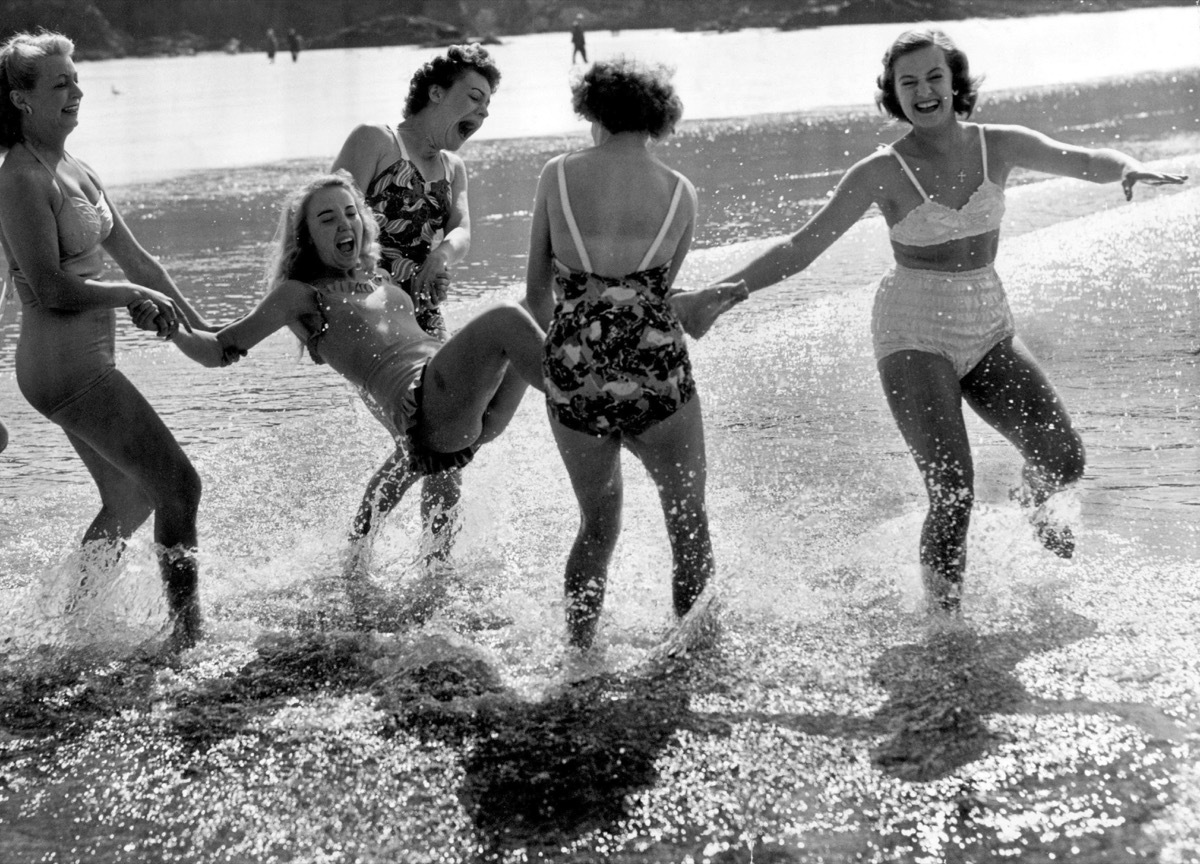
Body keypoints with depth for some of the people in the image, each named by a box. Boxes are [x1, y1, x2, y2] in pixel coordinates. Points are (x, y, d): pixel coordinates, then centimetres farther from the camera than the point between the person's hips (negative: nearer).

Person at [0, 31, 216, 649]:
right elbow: (51, 288, -21)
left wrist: (202, 326, 19)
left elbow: (134, 258, 19)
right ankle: (188, 632, -3)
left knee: (130, 497, 21)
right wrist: (135, 295, -10)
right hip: (64, 362, -10)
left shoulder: (75, 171, 12)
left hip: (87, 363, 10)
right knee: (178, 485, -9)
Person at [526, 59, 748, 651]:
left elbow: (537, 291, 9)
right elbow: (658, 292, 7)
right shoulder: (680, 193, 2)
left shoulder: (558, 176, 2)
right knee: (689, 524, 15)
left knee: (597, 525, 21)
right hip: (656, 377, -2)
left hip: (573, 380, 2)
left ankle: (578, 656, 20)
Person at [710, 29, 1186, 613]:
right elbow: (800, 248, -8)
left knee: (1064, 461, -4)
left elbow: (1087, 160, -2)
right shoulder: (882, 173, -10)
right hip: (912, 339, -4)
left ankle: (1036, 501, 35)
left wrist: (1130, 168, -25)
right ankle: (942, 615, 4)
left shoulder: (998, 147, -1)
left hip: (988, 329, 4)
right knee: (952, 493, -17)